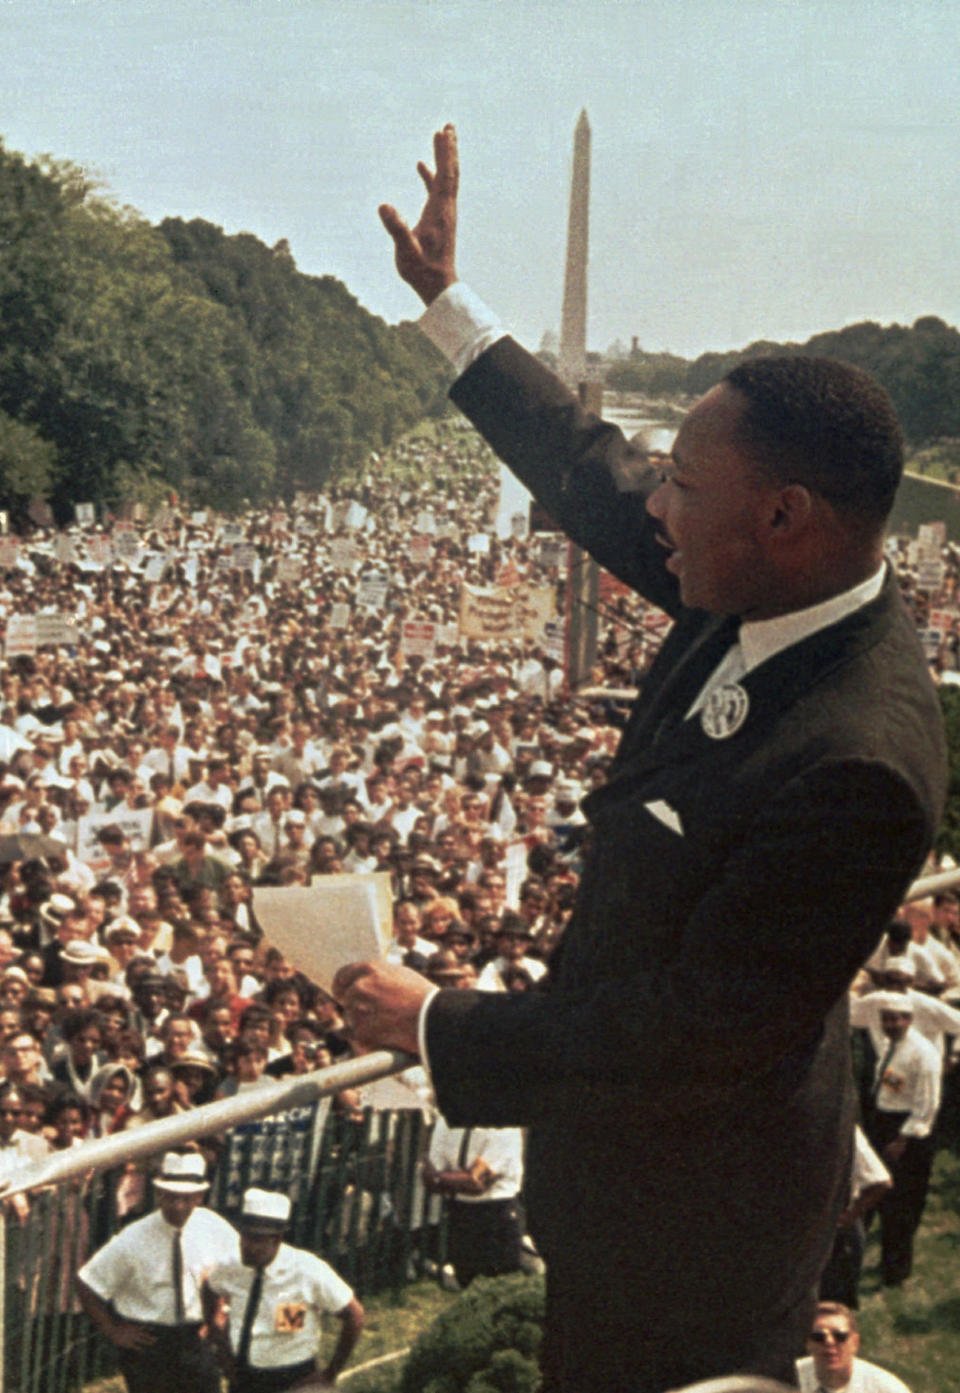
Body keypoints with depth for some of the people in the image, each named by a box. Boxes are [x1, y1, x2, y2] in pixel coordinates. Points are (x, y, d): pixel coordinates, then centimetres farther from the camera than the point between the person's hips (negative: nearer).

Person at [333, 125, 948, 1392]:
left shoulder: (856, 767, -36)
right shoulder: (769, 590, -10)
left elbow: (692, 1033, -30)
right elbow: (590, 475, 7)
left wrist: (435, 1027, -22)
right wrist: (446, 302, 12)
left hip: (688, 1202, -9)